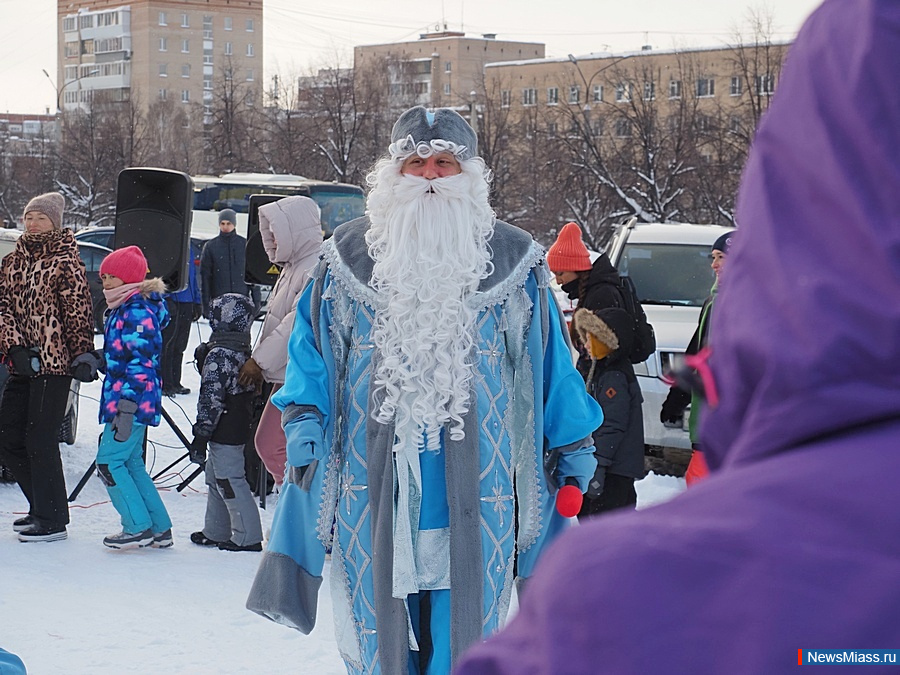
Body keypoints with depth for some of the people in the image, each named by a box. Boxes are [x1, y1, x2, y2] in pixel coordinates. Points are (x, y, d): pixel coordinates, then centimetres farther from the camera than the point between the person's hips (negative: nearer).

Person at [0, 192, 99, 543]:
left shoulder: (66, 262, -4)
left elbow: (78, 313, -7)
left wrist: (83, 355, -14)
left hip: (54, 363, -7)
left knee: (39, 439, -7)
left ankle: (52, 520, 2)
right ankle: (42, 506, 23)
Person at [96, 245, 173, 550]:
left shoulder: (137, 311, -16)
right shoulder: (122, 309, 15)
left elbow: (141, 362, -21)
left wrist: (126, 405, -23)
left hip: (133, 401, -10)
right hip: (122, 399, 10)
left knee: (109, 462, -6)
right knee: (132, 463, 13)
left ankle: (138, 528, -1)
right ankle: (159, 529, 18)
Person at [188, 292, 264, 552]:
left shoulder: (218, 356, -19)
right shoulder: (244, 352, 9)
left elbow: (211, 399, -20)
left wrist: (200, 436, -16)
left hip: (223, 432, -10)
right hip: (239, 428, 10)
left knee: (229, 482, -4)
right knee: (216, 479, 20)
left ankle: (247, 536, -1)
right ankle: (216, 532, 29)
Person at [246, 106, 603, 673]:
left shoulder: (513, 261, 7)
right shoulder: (348, 256, 8)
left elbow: (548, 360, 10)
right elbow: (311, 350, 12)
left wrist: (575, 446, 11)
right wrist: (303, 415, -4)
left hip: (474, 488, -1)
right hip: (374, 478, 1)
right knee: (379, 625, 8)